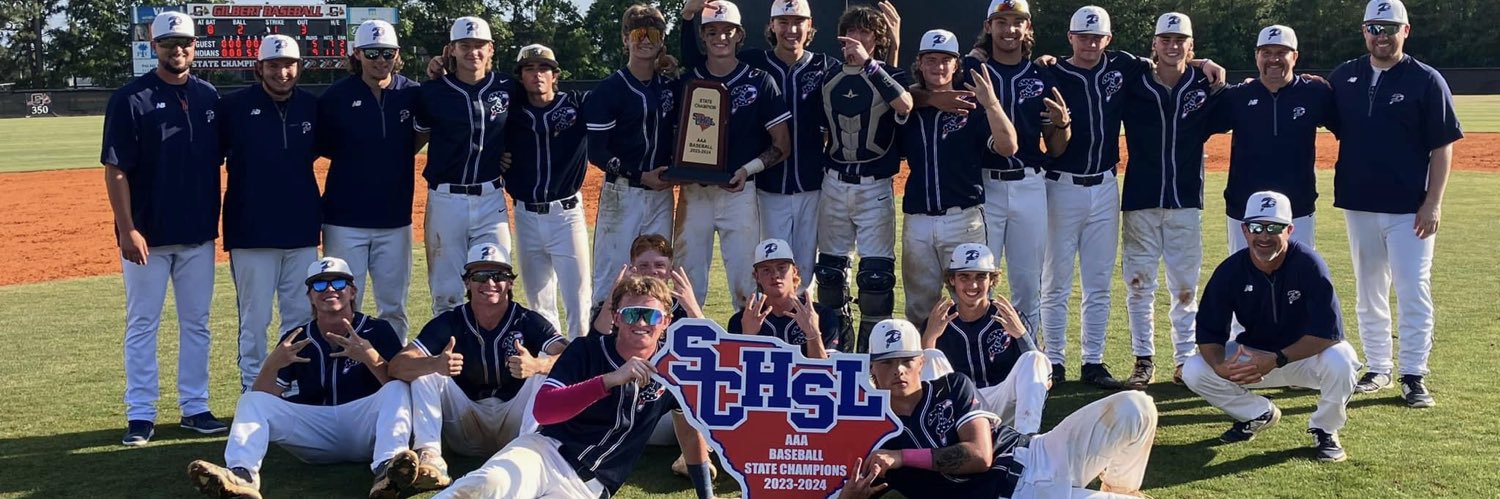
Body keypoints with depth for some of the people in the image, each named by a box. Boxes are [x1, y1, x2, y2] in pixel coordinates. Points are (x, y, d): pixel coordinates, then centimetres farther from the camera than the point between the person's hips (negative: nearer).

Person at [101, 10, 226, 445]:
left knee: (196, 323, 10)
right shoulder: (130, 99, -7)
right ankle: (140, 415, 12)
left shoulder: (208, 97, 6)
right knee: (142, 324, 5)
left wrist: (219, 219, 8)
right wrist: (127, 229, -16)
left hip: (199, 234, 4)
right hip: (148, 235, -4)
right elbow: (116, 169, -10)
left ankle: (195, 408, 20)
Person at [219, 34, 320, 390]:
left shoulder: (312, 107, 5)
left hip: (302, 228, 3)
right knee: (254, 319, 4)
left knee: (302, 315, 10)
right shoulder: (234, 106, -5)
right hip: (251, 230, -3)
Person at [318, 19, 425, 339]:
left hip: (395, 219, 2)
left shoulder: (412, 94, 1)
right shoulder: (335, 97, -4)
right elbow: (321, 148, 4)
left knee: (393, 307, 11)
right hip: (345, 220, -2)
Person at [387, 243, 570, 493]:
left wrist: (536, 365, -47)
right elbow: (397, 366, -16)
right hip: (465, 430, 1)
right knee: (423, 367, -16)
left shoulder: (529, 321, -6)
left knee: (548, 367, -21)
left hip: (515, 425, -1)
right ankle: (429, 457, -31)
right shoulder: (449, 323, -3)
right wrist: (435, 364, -39)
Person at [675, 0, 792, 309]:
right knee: (688, 282, 6)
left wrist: (748, 169, -15)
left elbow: (782, 145, 0)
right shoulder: (687, 82, 8)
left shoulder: (760, 82, 0)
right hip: (694, 191, 2)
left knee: (745, 283, -1)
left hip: (739, 193, -2)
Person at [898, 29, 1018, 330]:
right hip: (917, 222, 3)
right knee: (919, 307, 10)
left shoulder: (972, 108, 0)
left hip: (963, 220, -3)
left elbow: (1008, 147, -12)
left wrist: (991, 104, -25)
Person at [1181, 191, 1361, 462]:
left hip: (1307, 354, -3)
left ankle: (1324, 429, -3)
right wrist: (1220, 365, -34)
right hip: (1253, 355, 3)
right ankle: (1259, 414, 11)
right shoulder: (1230, 271, -15)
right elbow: (1208, 332, -11)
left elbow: (1329, 332, -28)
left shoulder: (1308, 264, -24)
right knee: (1194, 371, -17)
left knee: (1339, 361, -36)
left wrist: (1277, 360, -38)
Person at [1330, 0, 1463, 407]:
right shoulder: (1344, 77, 7)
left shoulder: (1426, 80, -4)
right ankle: (1377, 369, 22)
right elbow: (1334, 128, 18)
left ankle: (1414, 376, 3)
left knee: (1413, 292, -4)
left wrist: (1433, 203, -12)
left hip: (1409, 208, -4)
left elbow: (1442, 146, -5)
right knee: (1368, 292, 11)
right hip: (1358, 203, 4)